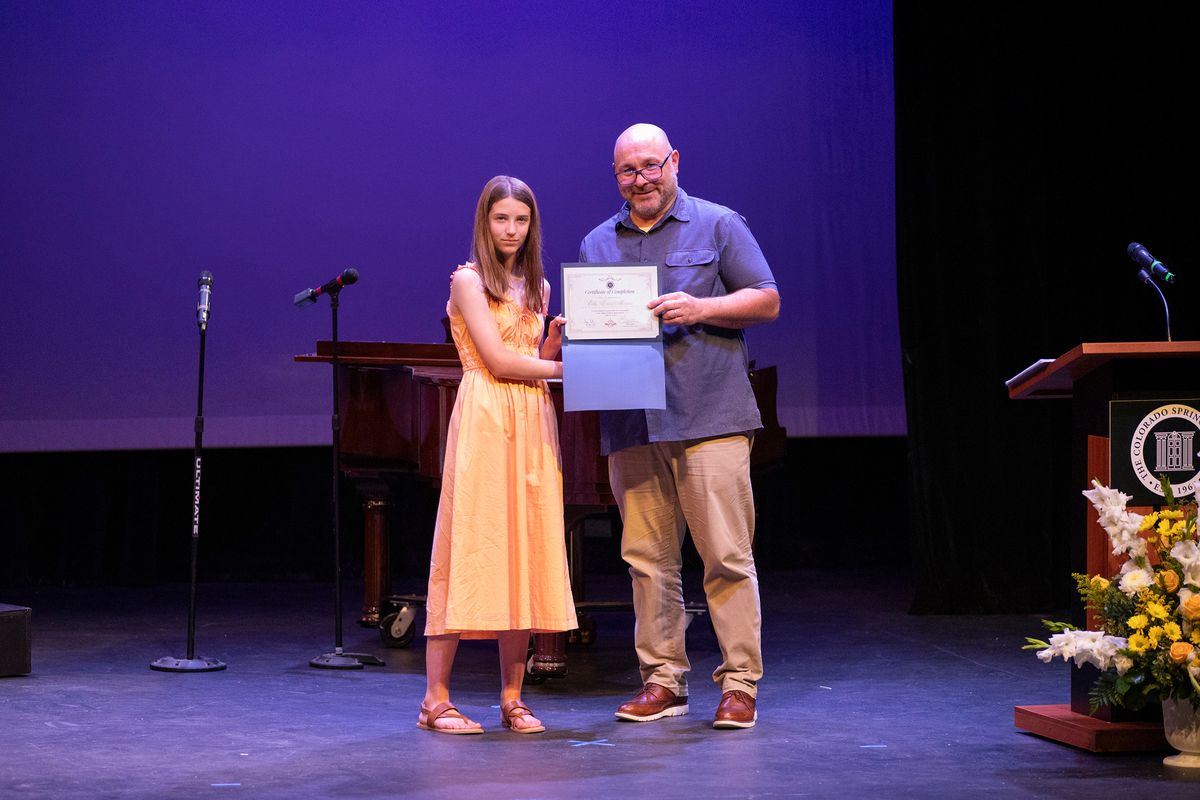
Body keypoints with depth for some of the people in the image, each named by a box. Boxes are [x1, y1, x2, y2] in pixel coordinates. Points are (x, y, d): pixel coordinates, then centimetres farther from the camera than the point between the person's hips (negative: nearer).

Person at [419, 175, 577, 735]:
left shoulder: (536, 288, 18)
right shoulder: (468, 281, -1)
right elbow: (497, 361, -10)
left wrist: (554, 344, -3)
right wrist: (564, 368, -3)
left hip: (533, 425, 6)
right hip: (485, 420, -6)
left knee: (527, 553, 3)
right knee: (470, 550, -8)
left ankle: (512, 697, 8)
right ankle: (436, 699, -4)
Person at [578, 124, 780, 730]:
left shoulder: (718, 225, 7)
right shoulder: (597, 243, 18)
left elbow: (767, 301, 3)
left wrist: (700, 308, -12)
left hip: (709, 418, -4)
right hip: (631, 424, 4)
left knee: (727, 555, -6)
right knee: (647, 558, 5)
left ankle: (740, 683, 0)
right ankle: (663, 680, 13)